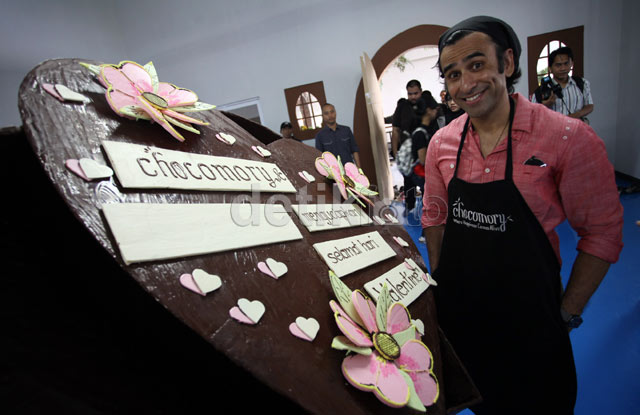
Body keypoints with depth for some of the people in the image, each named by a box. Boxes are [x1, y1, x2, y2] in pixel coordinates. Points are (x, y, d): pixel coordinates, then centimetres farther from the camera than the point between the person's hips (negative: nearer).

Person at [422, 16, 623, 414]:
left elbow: (602, 232, -10)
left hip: (528, 310, -2)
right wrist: (439, 280, 5)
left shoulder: (569, 138, -16)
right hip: (457, 304, 3)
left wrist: (567, 312, -8)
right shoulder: (441, 143, -4)